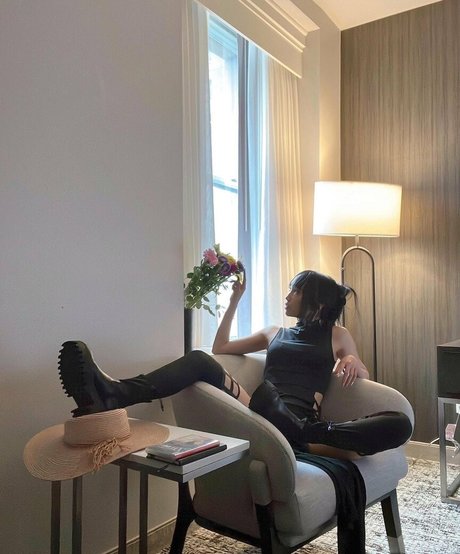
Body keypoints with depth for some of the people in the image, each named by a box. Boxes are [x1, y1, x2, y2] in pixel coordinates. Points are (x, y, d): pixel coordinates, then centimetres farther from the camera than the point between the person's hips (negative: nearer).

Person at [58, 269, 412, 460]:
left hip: (300, 420, -2)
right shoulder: (275, 333, 30)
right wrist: (235, 300, 27)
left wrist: (352, 364, 1)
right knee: (200, 360, -27)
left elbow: (364, 376, 23)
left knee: (399, 425, -27)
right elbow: (221, 348, 30)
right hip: (261, 413, 2)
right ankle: (114, 394, -46)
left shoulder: (337, 335, 22)